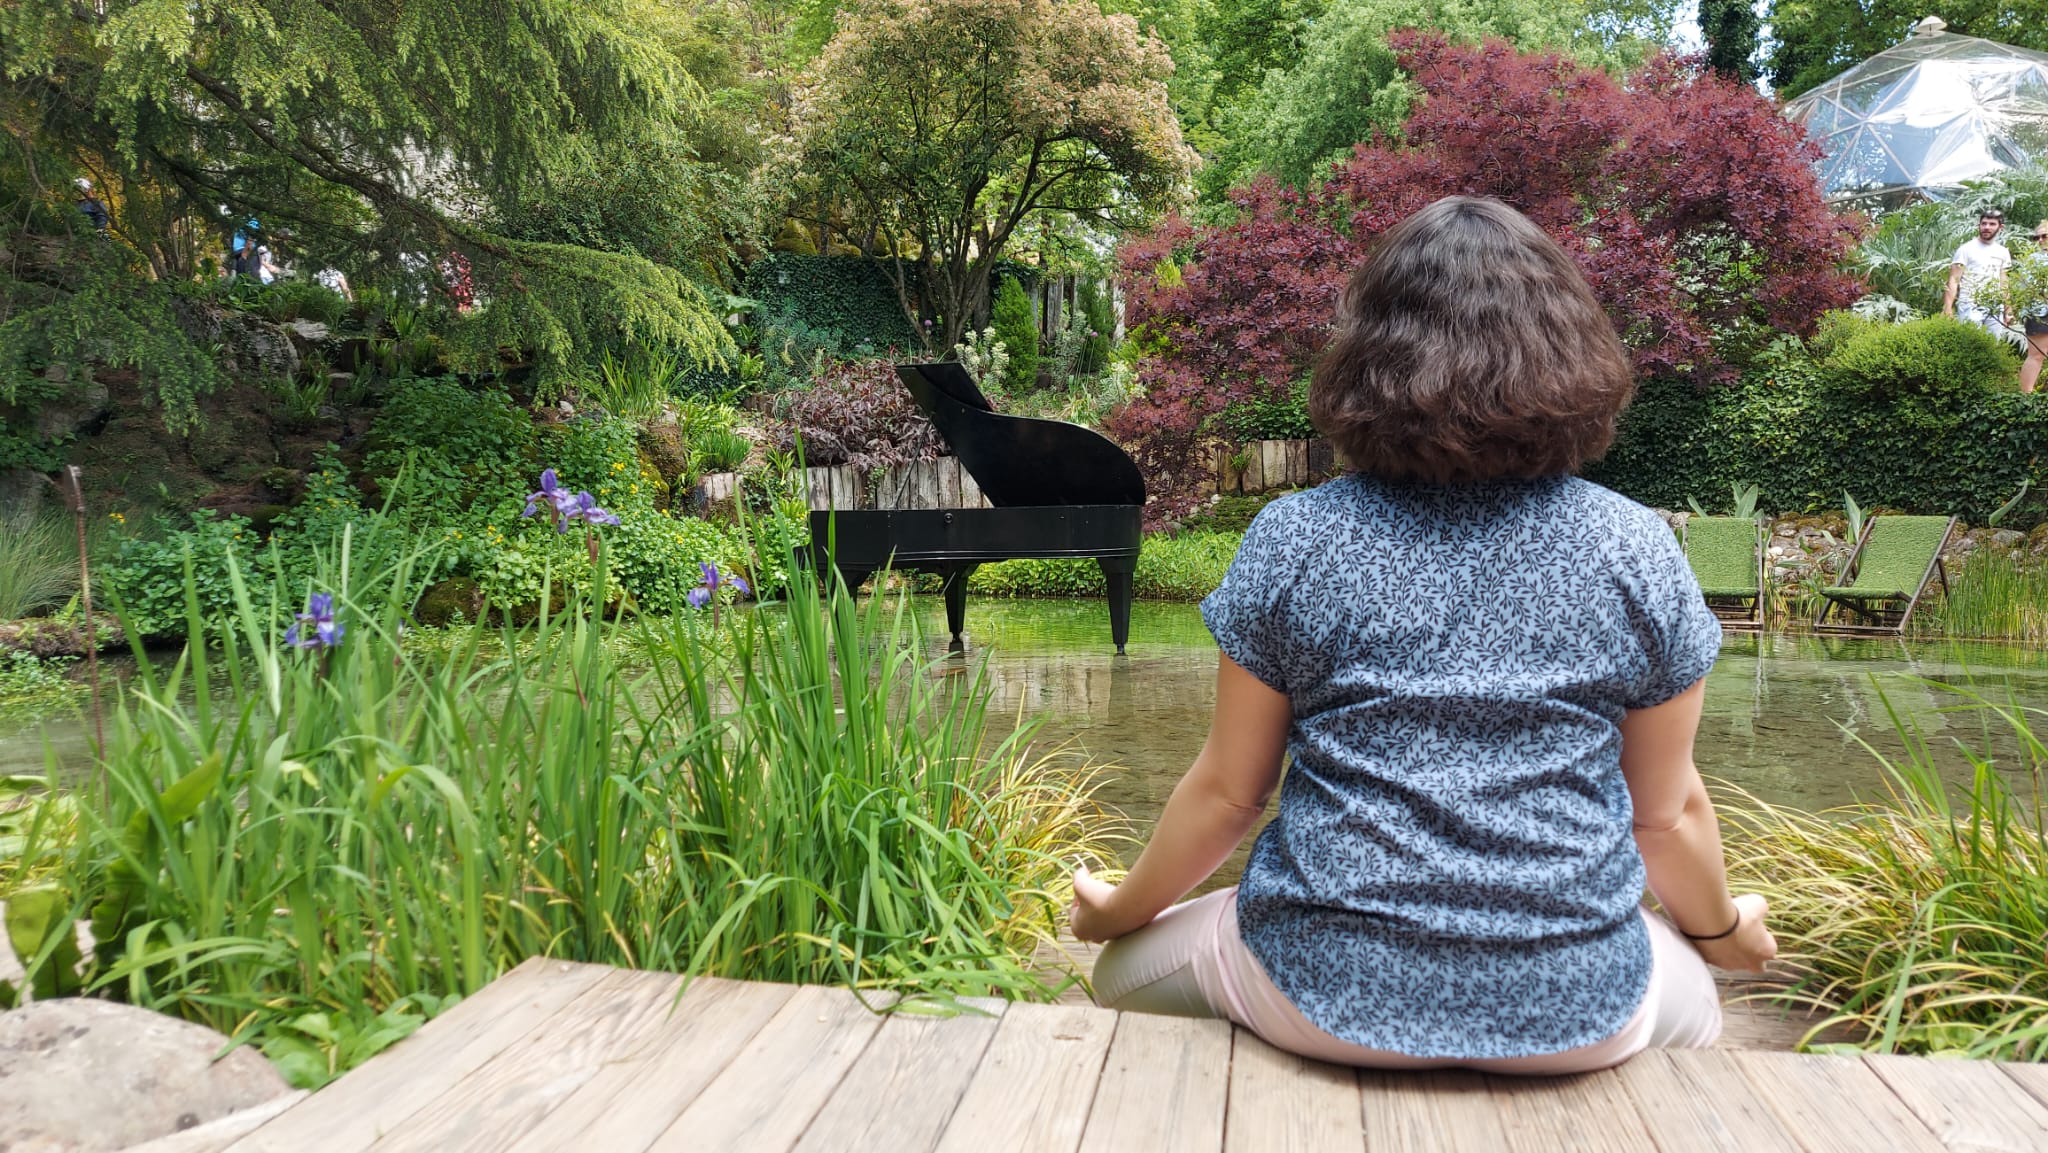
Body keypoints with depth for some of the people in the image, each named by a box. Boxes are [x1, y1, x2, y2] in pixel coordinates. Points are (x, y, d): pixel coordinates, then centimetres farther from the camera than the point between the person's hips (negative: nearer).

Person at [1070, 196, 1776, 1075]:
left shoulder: (1293, 541, -10)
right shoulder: (1639, 553, -6)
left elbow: (1227, 790, -3)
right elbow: (1668, 811, 4)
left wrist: (1122, 910, 16)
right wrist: (1722, 929, 26)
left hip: (1327, 992, -1)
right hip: (1575, 1013, 2)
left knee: (1125, 969, 28)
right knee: (1691, 1000, 37)